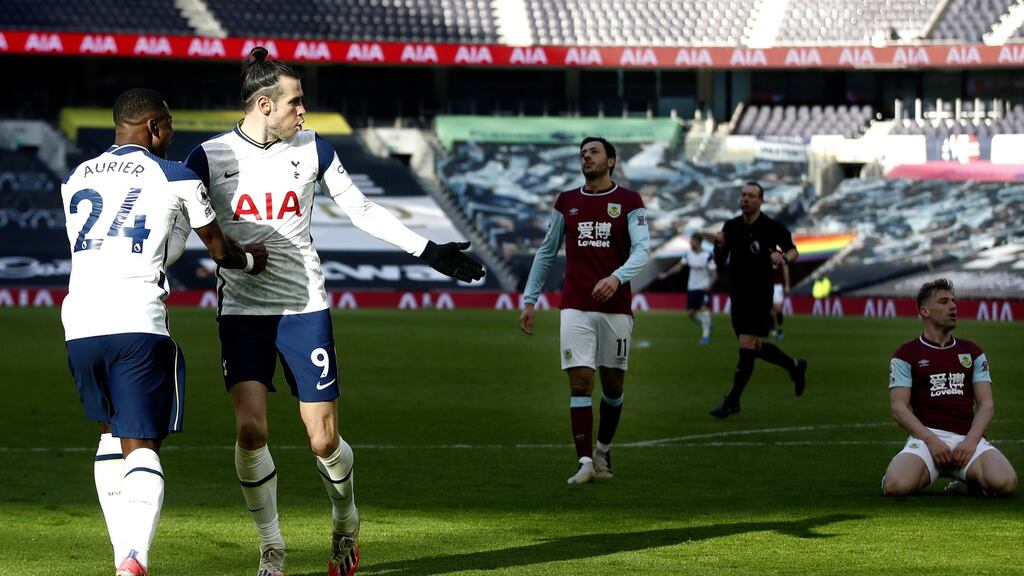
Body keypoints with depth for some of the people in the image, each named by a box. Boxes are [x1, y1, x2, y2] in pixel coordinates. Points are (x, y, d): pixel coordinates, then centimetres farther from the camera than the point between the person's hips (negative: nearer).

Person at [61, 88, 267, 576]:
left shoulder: (74, 181, 18)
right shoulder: (176, 179, 6)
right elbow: (220, 251, 18)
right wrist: (253, 260, 40)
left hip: (80, 322, 4)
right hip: (137, 323, -4)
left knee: (111, 437, 22)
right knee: (142, 446, -2)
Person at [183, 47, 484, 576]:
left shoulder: (312, 150, 3)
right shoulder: (211, 156, -3)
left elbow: (363, 211, 11)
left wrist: (428, 251, 9)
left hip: (304, 308, 1)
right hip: (241, 310, -1)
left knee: (324, 440, -2)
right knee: (250, 428, -17)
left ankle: (345, 519, 30)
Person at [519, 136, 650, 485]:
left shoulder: (629, 202, 2)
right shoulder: (566, 202, 10)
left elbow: (642, 248, -9)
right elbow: (546, 252, 16)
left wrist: (617, 277, -28)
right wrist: (529, 299, 12)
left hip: (616, 308, -1)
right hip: (576, 308, 1)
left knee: (613, 385, 7)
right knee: (580, 382, -9)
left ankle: (603, 452, 27)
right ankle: (585, 463, -10)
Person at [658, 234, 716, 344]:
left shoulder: (707, 256, -13)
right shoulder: (688, 254, 2)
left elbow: (713, 273, -11)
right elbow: (679, 266, 10)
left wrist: (709, 285, -27)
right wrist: (666, 274, 2)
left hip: (704, 287, -5)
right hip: (692, 287, 5)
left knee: (704, 309, -18)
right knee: (690, 313, 3)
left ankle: (706, 335, -9)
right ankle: (706, 326, 28)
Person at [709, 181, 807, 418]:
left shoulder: (772, 227, -8)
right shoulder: (731, 227, 4)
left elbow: (793, 250, 2)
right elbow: (721, 263, 9)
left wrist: (784, 258, -20)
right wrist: (719, 247, -12)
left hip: (760, 293, -6)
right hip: (738, 292, 6)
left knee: (746, 346, -12)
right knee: (755, 348, 14)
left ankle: (732, 402, -6)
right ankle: (794, 366, 39)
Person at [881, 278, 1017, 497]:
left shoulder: (972, 352, 19)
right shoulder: (906, 355, 9)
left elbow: (987, 404, 11)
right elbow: (898, 407, 0)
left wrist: (971, 441, -9)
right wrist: (931, 440, -15)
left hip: (968, 439, 2)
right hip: (926, 436, -2)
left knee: (1004, 483, -29)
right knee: (896, 486, -33)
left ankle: (971, 478, 7)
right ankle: (923, 475, 5)